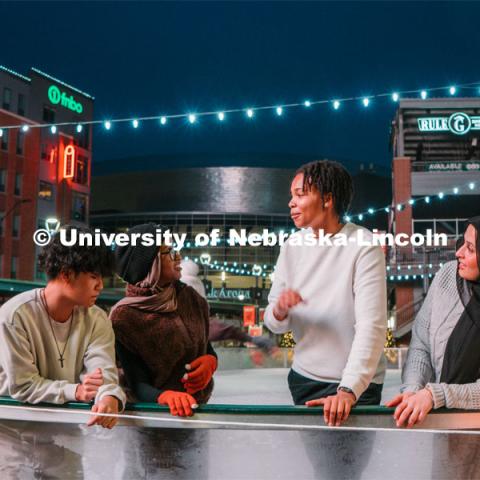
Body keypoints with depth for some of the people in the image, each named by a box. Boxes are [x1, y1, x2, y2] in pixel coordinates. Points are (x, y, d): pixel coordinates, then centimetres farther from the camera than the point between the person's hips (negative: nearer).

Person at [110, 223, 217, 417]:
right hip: (154, 410, -4)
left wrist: (210, 361, -8)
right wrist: (165, 396, -31)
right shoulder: (124, 316, -9)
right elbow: (138, 384, -12)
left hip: (198, 406, 4)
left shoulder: (188, 296, 3)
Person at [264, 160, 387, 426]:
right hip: (303, 378, 5)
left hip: (356, 385, -5)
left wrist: (348, 390, -35)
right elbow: (275, 323, 2)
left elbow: (372, 327, -24)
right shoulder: (294, 245, 0)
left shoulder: (364, 246, -16)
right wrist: (279, 310, -21)